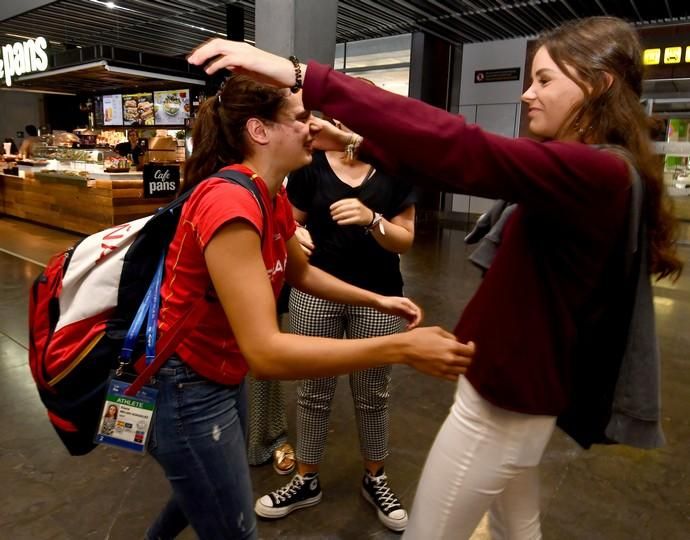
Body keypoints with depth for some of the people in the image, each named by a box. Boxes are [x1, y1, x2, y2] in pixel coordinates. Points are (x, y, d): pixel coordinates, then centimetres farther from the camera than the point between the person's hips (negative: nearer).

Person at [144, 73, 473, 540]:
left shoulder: (274, 198, -1)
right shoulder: (229, 201, -31)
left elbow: (301, 273, 15)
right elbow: (264, 352, -36)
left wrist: (378, 301, 6)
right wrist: (403, 349, -36)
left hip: (222, 375, 9)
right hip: (187, 387, -9)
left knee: (212, 488, 33)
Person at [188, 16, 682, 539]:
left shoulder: (595, 171, -23)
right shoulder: (594, 171, 7)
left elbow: (456, 149, -37)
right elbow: (467, 161, 5)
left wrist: (300, 76, -37)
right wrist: (355, 143, 2)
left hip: (504, 397, -10)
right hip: (522, 387, 10)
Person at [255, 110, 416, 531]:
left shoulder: (393, 171, -2)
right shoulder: (311, 167, -2)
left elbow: (405, 240, -3)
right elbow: (291, 222, 5)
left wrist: (371, 219, -22)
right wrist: (294, 233, -19)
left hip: (378, 297, 0)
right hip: (315, 293, 0)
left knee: (373, 394, 12)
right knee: (313, 392, 10)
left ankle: (375, 479, 35)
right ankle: (307, 481, 33)